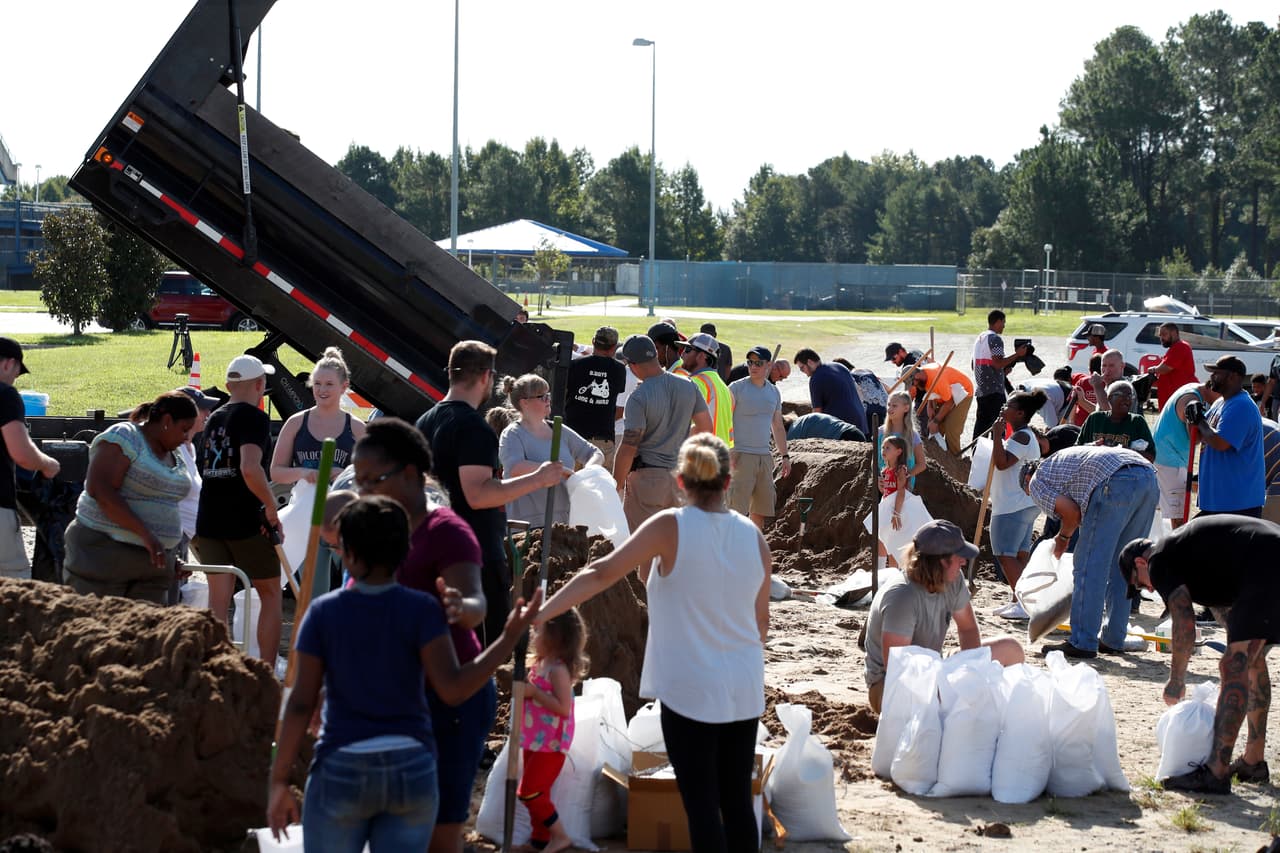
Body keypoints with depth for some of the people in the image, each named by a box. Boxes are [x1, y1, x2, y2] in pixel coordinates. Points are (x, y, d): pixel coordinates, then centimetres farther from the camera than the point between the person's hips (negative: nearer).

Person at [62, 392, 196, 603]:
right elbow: (100, 490, -19)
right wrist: (145, 534, -23)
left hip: (152, 561, 8)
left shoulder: (174, 458, 18)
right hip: (104, 554, -7)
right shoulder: (124, 438, -7)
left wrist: (172, 557, 14)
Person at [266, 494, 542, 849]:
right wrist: (510, 637, -10)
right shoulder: (421, 609, -6)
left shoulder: (323, 612, -5)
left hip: (341, 773, -1)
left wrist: (278, 782, 1)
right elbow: (453, 687, -16)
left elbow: (301, 703, -6)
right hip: (411, 772, 1)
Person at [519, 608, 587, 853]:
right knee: (535, 792, 15)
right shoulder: (540, 663, 10)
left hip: (551, 743, -10)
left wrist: (534, 692, -25)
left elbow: (563, 707, -27)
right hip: (534, 740, 10)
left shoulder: (558, 669, -20)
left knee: (529, 792, -10)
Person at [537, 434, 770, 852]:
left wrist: (539, 614, -15)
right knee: (737, 800, 12)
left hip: (690, 691, -5)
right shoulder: (753, 536, 3)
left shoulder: (670, 527, -11)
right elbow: (762, 622, 11)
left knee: (702, 805, 0)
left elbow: (601, 574, -16)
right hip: (744, 691, 5)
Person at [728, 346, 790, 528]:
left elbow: (778, 426, 23)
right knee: (736, 508, -12)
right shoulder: (736, 388, -4)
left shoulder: (773, 392, 14)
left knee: (761, 508, 9)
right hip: (741, 456, -6)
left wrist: (785, 456, 18)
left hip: (764, 456, 6)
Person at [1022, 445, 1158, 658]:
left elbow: (1071, 511, 3)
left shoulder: (1036, 481, 17)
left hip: (1116, 482, -8)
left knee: (1089, 567, 0)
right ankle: (1114, 641, 22)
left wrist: (1063, 537, 21)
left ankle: (1083, 643, 1)